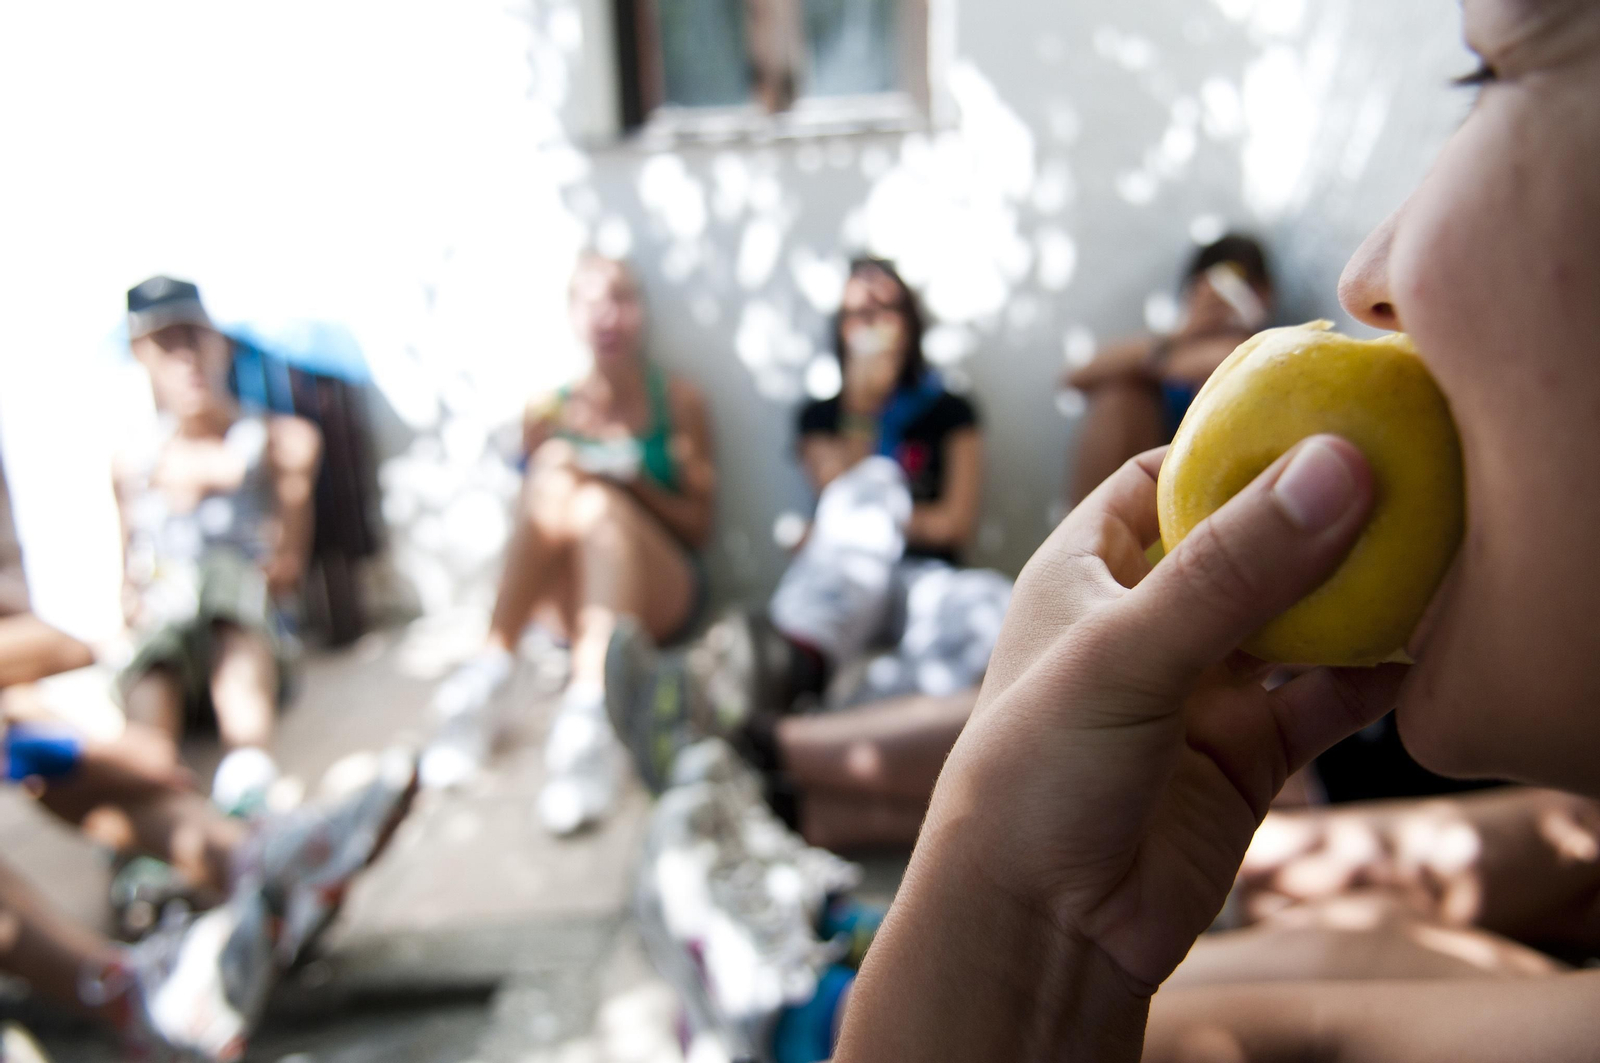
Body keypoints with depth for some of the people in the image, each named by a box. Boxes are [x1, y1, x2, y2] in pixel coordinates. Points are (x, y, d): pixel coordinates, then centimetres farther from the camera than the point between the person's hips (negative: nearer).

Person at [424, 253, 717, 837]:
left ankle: (590, 709, -54)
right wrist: (547, 472, -8)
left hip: (656, 595, -1)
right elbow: (529, 515, 14)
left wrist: (632, 482, -12)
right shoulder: (550, 410, 14)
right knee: (554, 477, -27)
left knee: (596, 502, -32)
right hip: (565, 599, 1)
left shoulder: (678, 401, 9)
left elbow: (699, 525, 5)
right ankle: (489, 675, -36)